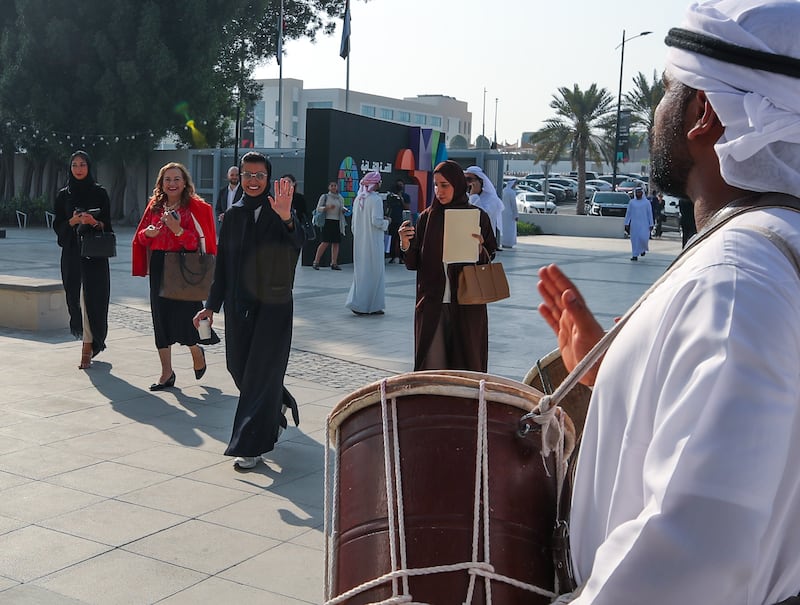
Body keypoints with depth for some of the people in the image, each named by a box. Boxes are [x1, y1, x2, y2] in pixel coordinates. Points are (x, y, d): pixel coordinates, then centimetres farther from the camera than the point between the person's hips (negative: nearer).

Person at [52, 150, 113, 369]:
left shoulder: (99, 193, 3)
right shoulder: (64, 195, 9)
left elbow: (107, 224, 3)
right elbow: (57, 226, 6)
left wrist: (95, 222, -18)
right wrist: (73, 221, -12)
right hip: (71, 253, 3)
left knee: (91, 297, -9)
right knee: (76, 297, 5)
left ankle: (87, 348, -7)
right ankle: (93, 342, 24)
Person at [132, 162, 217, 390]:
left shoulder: (196, 207, -5)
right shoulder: (155, 206, 10)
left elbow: (201, 241, -11)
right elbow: (140, 237, 16)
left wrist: (178, 230, -23)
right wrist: (148, 233, -6)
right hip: (159, 268, 5)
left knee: (183, 318, -5)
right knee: (161, 319, 4)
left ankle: (196, 351, 29)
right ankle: (166, 374, 13)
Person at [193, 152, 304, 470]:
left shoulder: (279, 213, -6)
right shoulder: (233, 215, 7)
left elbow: (296, 243, -27)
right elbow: (222, 263, 11)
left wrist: (286, 218, -47)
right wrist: (212, 305, 10)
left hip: (273, 304, -5)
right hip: (239, 304, 5)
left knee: (261, 371, -4)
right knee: (238, 366, 13)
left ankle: (253, 445, 4)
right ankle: (277, 408, 41)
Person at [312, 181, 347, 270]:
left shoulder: (340, 198, 15)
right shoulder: (324, 196, 3)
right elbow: (318, 208, -3)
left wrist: (344, 210, 1)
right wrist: (327, 207, -19)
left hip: (337, 222, 4)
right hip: (327, 221, -4)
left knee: (336, 243, 1)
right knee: (325, 243, -11)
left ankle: (334, 263, 4)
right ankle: (316, 262, -3)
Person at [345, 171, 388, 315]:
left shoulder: (358, 199, 7)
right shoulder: (376, 199, -14)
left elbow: (353, 224, 12)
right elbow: (376, 221, -21)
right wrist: (386, 222, -2)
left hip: (359, 242, 7)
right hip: (373, 242, -7)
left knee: (361, 271, 14)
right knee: (374, 272, 2)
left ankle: (357, 303, 10)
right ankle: (372, 306, 5)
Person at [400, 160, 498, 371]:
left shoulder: (478, 217, 1)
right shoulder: (426, 217, 5)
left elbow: (490, 260, 3)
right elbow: (413, 264, 3)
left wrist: (480, 249, -17)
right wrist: (406, 244, -16)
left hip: (467, 304, -1)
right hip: (432, 304, 1)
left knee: (466, 362, 4)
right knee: (432, 364, 1)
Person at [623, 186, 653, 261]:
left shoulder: (646, 202, 3)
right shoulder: (632, 202, 7)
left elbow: (650, 214, 3)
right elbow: (628, 213, 8)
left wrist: (651, 224, -2)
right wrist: (626, 223, 1)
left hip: (644, 224, -2)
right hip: (634, 224, 2)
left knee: (643, 237, -13)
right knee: (634, 239, -1)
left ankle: (643, 249, 19)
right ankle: (635, 255, 5)